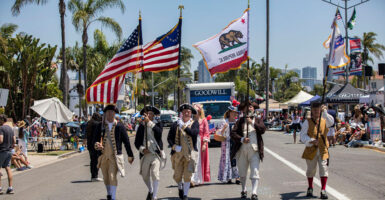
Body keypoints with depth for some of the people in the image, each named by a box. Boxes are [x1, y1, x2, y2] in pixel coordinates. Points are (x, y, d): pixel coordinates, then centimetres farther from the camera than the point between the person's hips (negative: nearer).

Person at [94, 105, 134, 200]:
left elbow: (126, 141, 4)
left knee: (112, 176, -16)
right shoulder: (100, 126, 4)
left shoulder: (119, 126, -1)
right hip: (103, 155, 3)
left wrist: (130, 155, 8)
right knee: (106, 177, 14)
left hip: (115, 156, -3)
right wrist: (96, 144, -25)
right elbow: (95, 138, 0)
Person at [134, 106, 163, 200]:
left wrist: (149, 122, -23)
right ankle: (150, 191, 41)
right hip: (145, 154, 4)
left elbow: (159, 132, -22)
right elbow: (137, 142, 8)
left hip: (156, 153, -3)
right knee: (145, 176, 14)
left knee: (155, 175, -17)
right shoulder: (141, 126, 8)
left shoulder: (158, 124, 2)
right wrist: (142, 149, -10)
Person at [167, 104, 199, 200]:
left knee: (187, 176, -4)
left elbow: (194, 133, -14)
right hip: (178, 153, 1)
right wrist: (174, 146, -10)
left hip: (190, 153, -1)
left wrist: (183, 126, -19)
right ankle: (180, 187, 35)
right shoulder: (175, 124, 9)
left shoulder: (195, 123, 5)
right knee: (177, 176, 4)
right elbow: (169, 138, 7)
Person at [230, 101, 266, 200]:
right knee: (242, 173, 12)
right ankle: (243, 191, 29)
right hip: (241, 150, 2)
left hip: (254, 150, -2)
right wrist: (241, 139, -15)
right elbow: (232, 133, 0)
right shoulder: (240, 120, 9)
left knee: (255, 172, -10)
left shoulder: (258, 120, 9)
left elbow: (263, 129, -9)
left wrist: (252, 122, -15)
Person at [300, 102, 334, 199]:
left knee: (324, 168, -10)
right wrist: (311, 141, -22)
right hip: (311, 150, 0)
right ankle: (310, 188, 32)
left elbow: (331, 122, -19)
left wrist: (325, 112, -30)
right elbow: (303, 135, -6)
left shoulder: (324, 120, 4)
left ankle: (323, 190, -6)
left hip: (323, 149, 0)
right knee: (311, 169, 11)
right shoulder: (307, 122, -1)